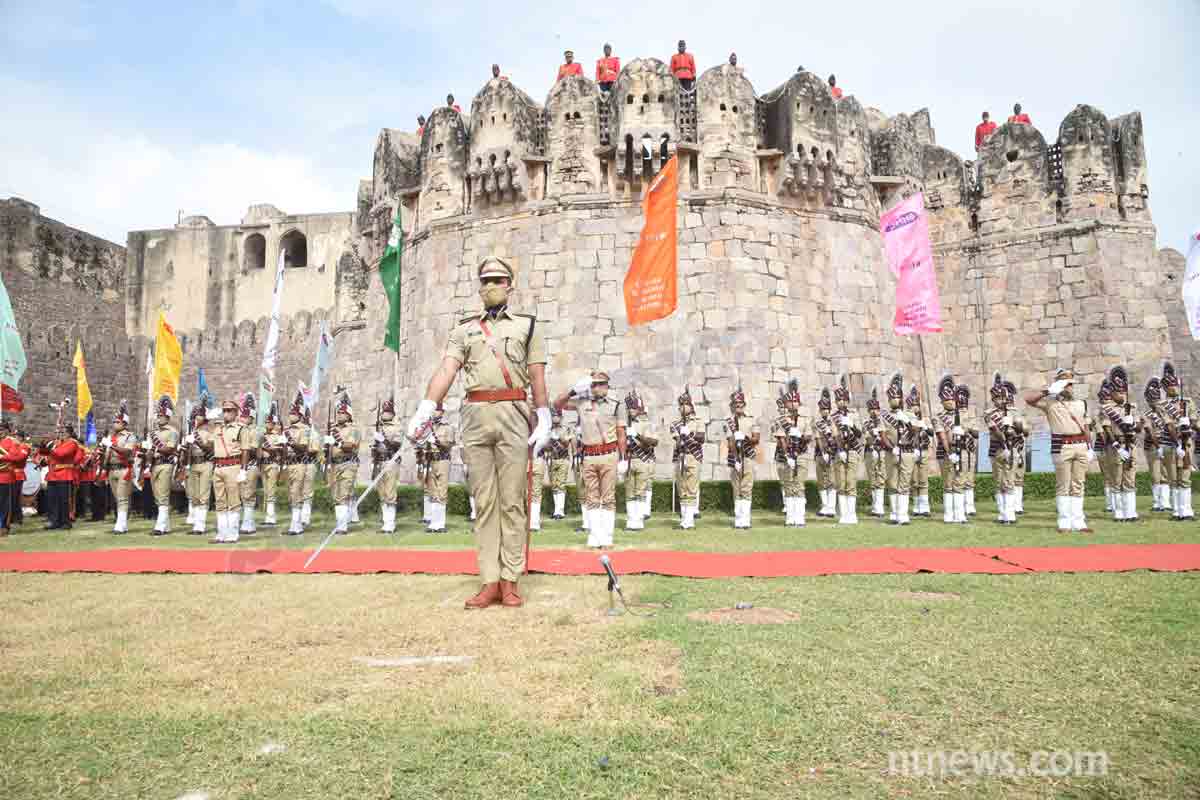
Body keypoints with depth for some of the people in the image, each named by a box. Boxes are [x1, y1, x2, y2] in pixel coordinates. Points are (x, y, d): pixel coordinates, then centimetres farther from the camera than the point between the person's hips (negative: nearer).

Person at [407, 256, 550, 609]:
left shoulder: (527, 324, 12)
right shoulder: (464, 329, 16)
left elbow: (537, 378, 6)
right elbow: (446, 370, 2)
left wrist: (544, 421, -3)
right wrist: (425, 408, -13)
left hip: (513, 415, -2)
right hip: (475, 417, 2)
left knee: (512, 501, -1)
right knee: (484, 502, 3)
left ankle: (510, 581, 4)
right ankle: (489, 582, 7)